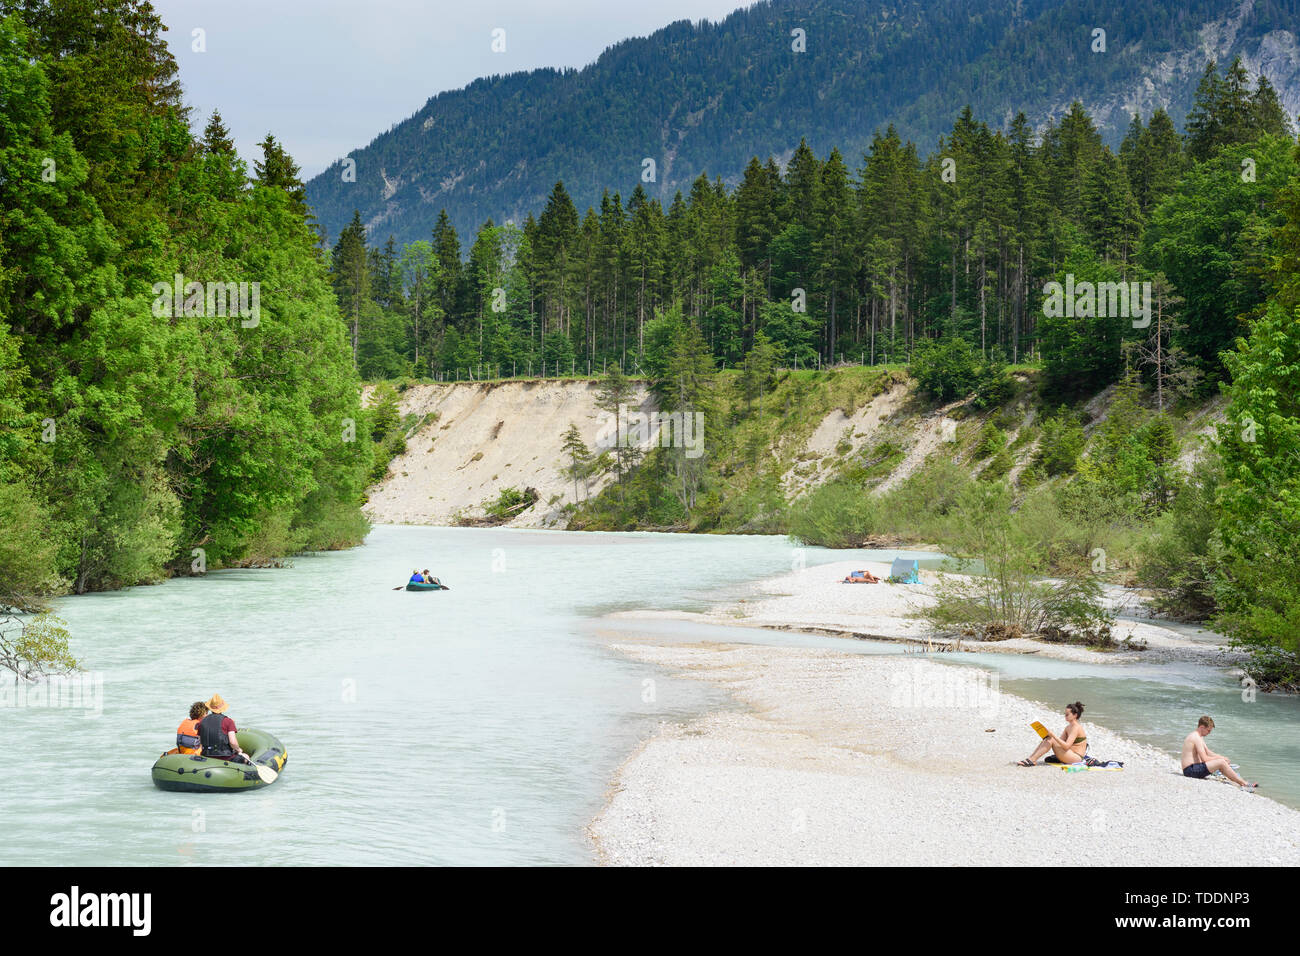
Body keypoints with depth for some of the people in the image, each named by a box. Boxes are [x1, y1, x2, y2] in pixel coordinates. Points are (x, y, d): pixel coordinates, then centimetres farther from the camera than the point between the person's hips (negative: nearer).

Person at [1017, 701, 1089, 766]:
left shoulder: (1076, 728, -14)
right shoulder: (1068, 727, 15)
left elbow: (1066, 746, -24)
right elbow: (1060, 741, 13)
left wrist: (1053, 736, -27)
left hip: (1077, 757, -9)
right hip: (1070, 754, 9)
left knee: (1051, 739, -22)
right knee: (1048, 739, -3)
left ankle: (1032, 760, -25)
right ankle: (1030, 758, -11)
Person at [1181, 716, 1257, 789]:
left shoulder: (1198, 737, 19)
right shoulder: (1196, 738, -15)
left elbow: (1207, 752, 24)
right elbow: (1204, 759, -19)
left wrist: (1221, 757, 7)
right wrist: (1220, 758, -6)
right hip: (1191, 769, -11)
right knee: (1221, 762, -17)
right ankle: (1244, 784, -10)